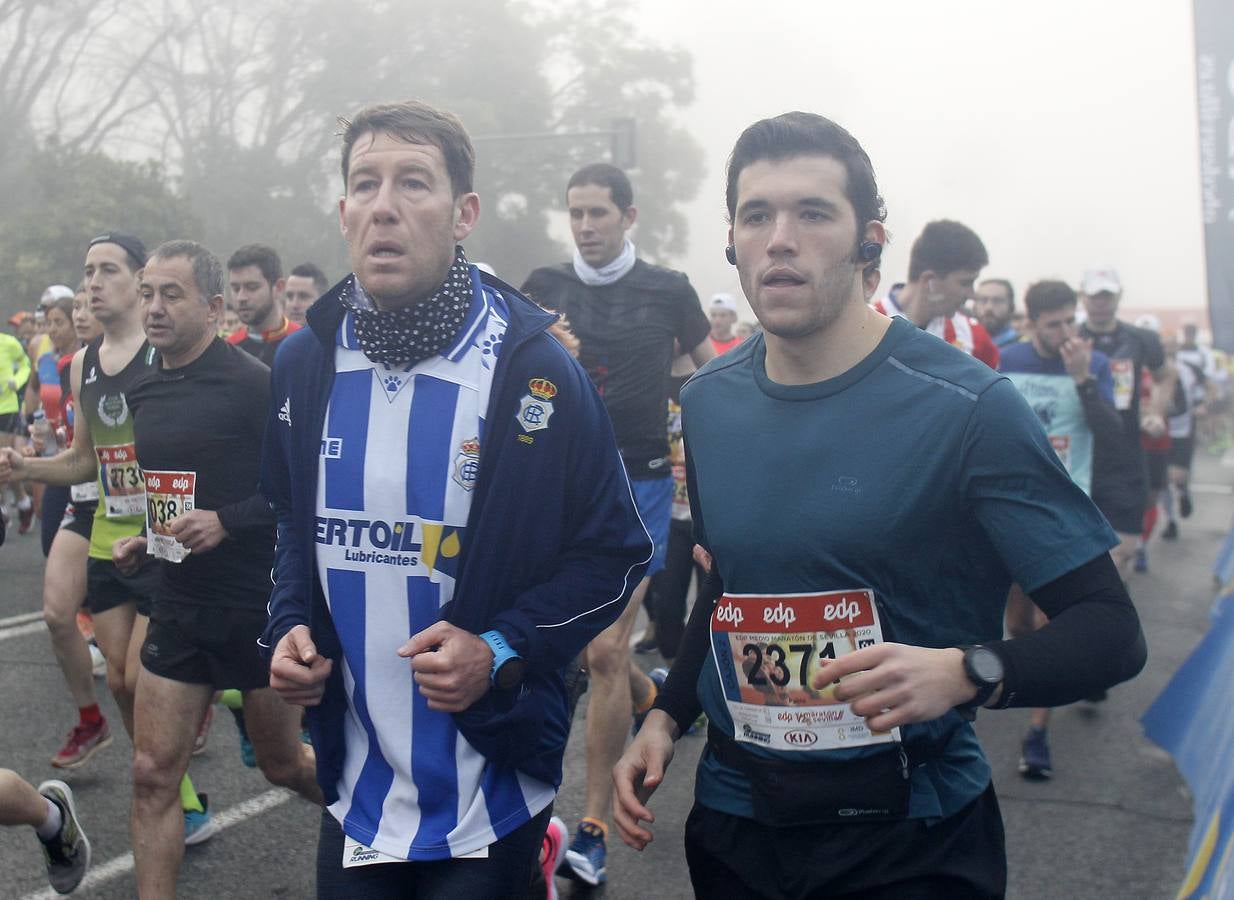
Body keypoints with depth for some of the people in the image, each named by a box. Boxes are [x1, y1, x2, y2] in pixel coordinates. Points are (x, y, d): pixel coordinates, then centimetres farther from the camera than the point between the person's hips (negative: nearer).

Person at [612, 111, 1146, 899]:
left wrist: (966, 672, -31)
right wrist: (668, 716, 4)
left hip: (909, 837, -5)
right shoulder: (708, 403, 1)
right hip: (735, 817, 5)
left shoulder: (967, 408, -16)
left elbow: (1110, 629, -14)